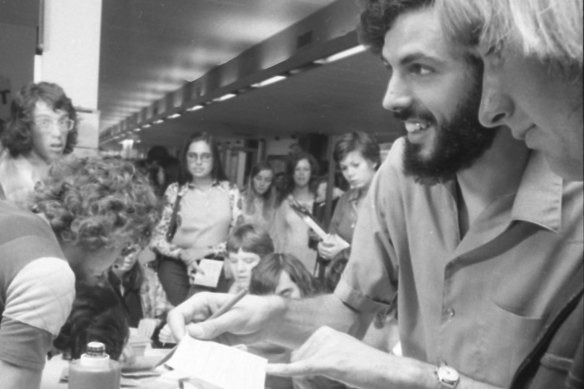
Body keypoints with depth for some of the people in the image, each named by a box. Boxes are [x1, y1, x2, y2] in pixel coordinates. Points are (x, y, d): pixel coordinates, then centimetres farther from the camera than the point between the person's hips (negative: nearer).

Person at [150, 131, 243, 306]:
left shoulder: (230, 191, 7)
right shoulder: (174, 191, 8)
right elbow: (157, 238, 6)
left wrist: (207, 251, -10)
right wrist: (182, 254, -11)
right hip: (176, 263, 0)